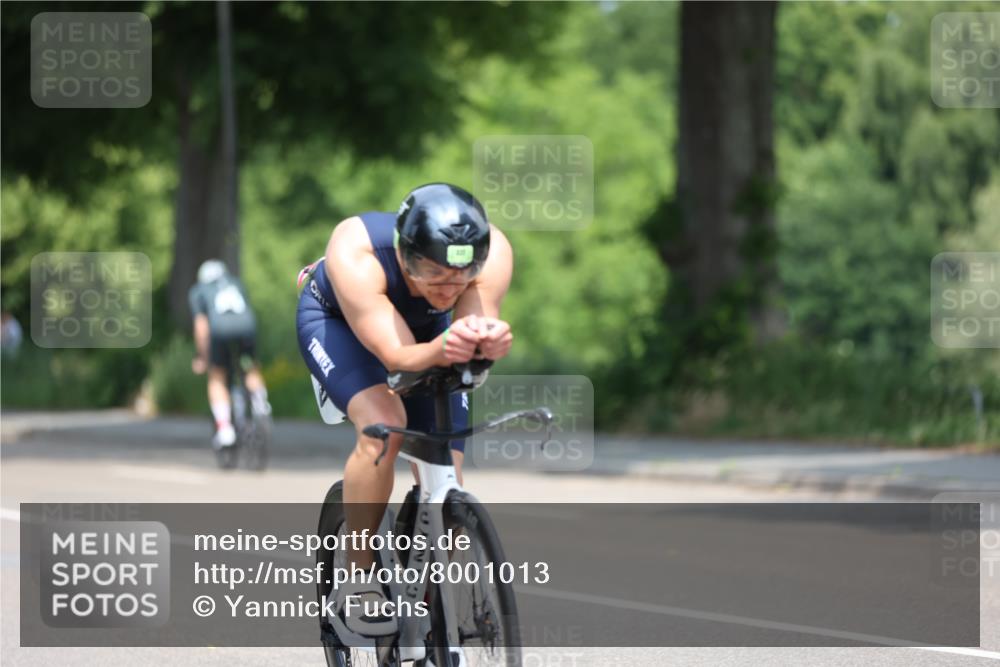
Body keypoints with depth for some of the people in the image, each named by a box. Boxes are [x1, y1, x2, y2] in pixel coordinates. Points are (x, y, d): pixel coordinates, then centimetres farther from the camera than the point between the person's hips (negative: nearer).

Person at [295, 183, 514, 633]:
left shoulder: (492, 254, -35)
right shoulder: (355, 254, -42)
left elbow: (477, 321, -39)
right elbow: (398, 356, -44)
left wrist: (488, 342, -63)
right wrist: (441, 350, -66)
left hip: (427, 330, 4)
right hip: (336, 321, -3)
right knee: (382, 427, -32)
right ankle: (356, 578, -17)